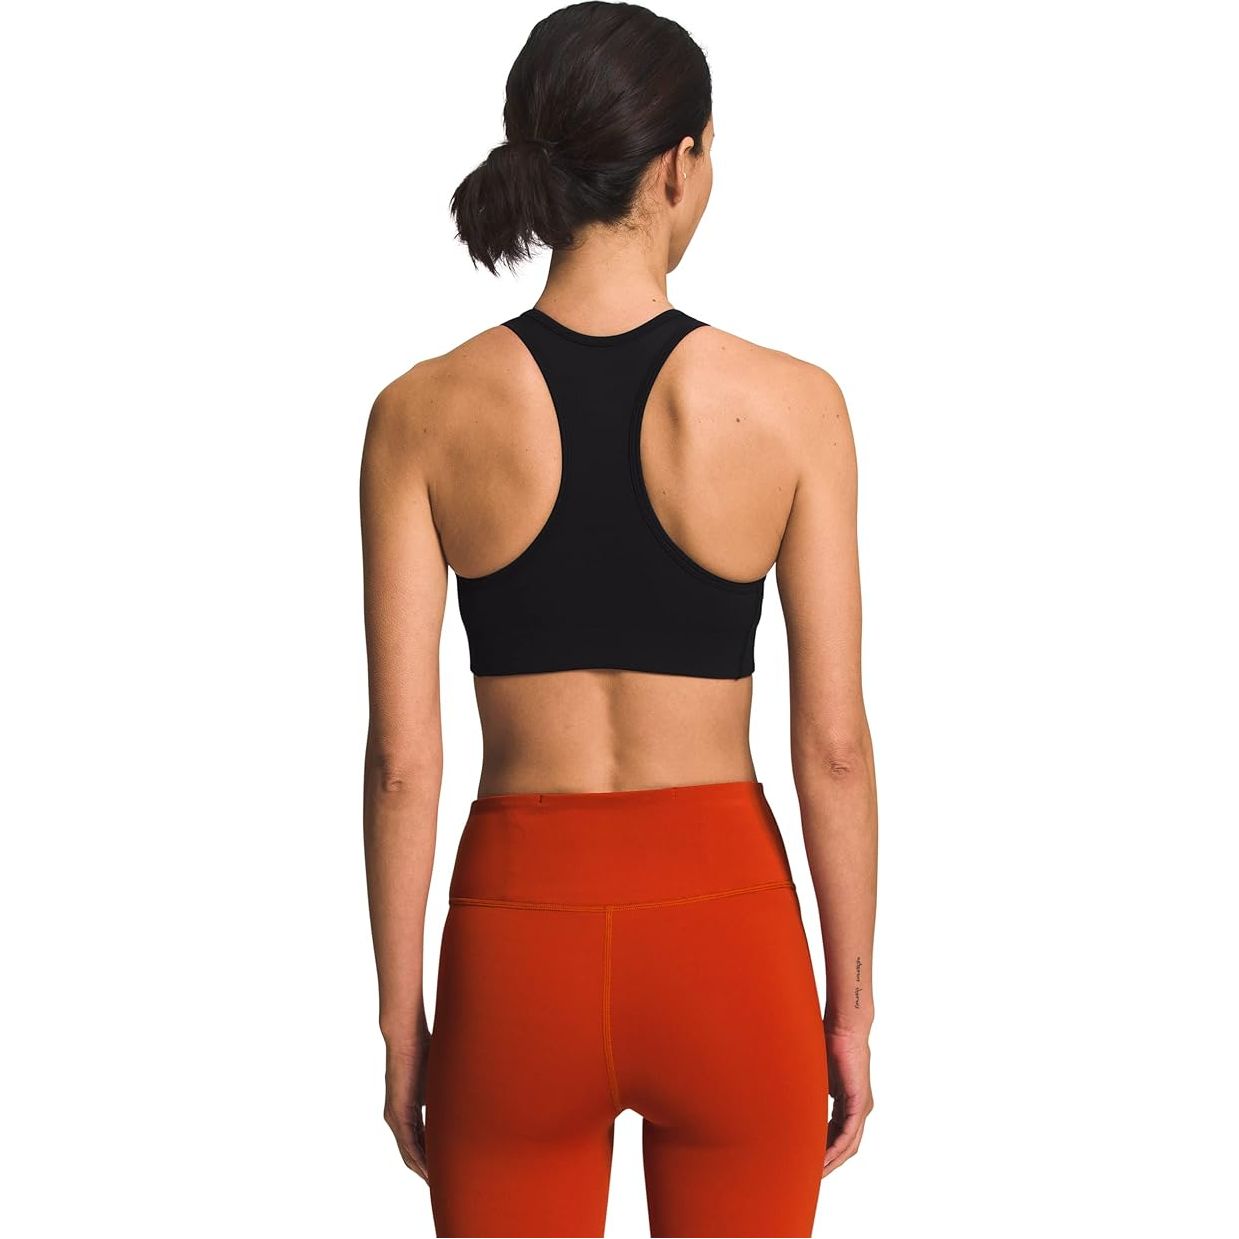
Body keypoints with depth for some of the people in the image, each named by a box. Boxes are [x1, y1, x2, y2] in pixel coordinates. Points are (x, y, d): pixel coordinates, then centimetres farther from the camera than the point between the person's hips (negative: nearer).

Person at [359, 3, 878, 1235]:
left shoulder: (422, 414, -7)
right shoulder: (791, 404, -9)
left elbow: (401, 756, -6)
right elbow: (833, 743, -6)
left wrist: (401, 1018, 5)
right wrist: (851, 1007, 5)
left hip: (517, 938, 1)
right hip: (724, 926, 0)